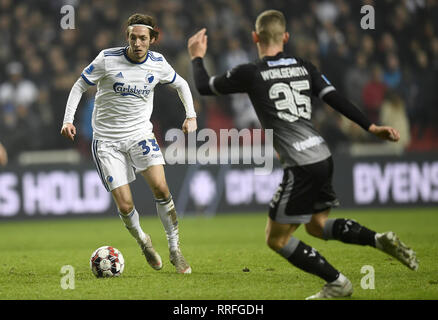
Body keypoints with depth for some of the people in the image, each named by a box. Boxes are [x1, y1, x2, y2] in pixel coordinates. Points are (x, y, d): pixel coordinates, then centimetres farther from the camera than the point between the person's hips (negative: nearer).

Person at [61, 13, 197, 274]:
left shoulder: (158, 63, -2)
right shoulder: (108, 59, -11)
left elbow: (181, 84, 18)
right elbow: (80, 86, 0)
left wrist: (191, 116, 7)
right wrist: (68, 120, -11)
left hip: (140, 133, 2)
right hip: (107, 140, -2)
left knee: (161, 188, -20)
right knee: (125, 206, -9)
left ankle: (175, 250, -7)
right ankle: (142, 240, 23)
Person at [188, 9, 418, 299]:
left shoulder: (251, 74, -5)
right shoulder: (304, 67, 11)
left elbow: (204, 87, 7)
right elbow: (336, 99, 5)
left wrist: (197, 57, 25)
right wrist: (370, 127, 6)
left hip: (301, 166, -7)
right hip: (323, 157, 7)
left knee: (276, 239, 6)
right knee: (317, 225, 26)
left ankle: (337, 283, 5)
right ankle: (381, 240, 8)